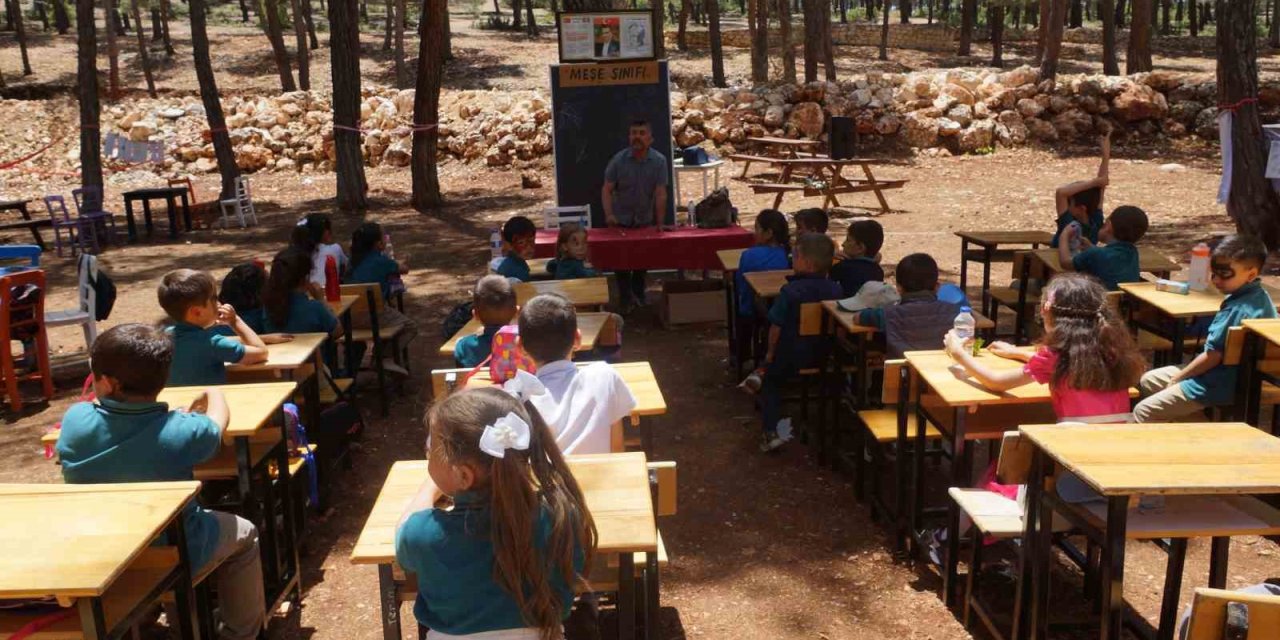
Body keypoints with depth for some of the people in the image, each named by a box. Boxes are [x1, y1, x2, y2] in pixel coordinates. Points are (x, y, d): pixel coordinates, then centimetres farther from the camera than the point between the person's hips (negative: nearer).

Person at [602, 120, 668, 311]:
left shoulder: (659, 161, -12)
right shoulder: (619, 159, -11)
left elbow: (661, 194, -13)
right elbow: (607, 189, -8)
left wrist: (660, 223, -17)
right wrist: (609, 214, -23)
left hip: (646, 220, 1)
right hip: (621, 220, 0)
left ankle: (638, 295, 31)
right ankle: (626, 298, 17)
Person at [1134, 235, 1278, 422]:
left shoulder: (1238, 309, -28)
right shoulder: (1260, 296, 3)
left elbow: (1212, 356, -23)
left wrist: (1177, 378, -8)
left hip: (1220, 386, -11)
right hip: (1231, 374, 11)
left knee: (1142, 413, -12)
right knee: (1148, 381, 21)